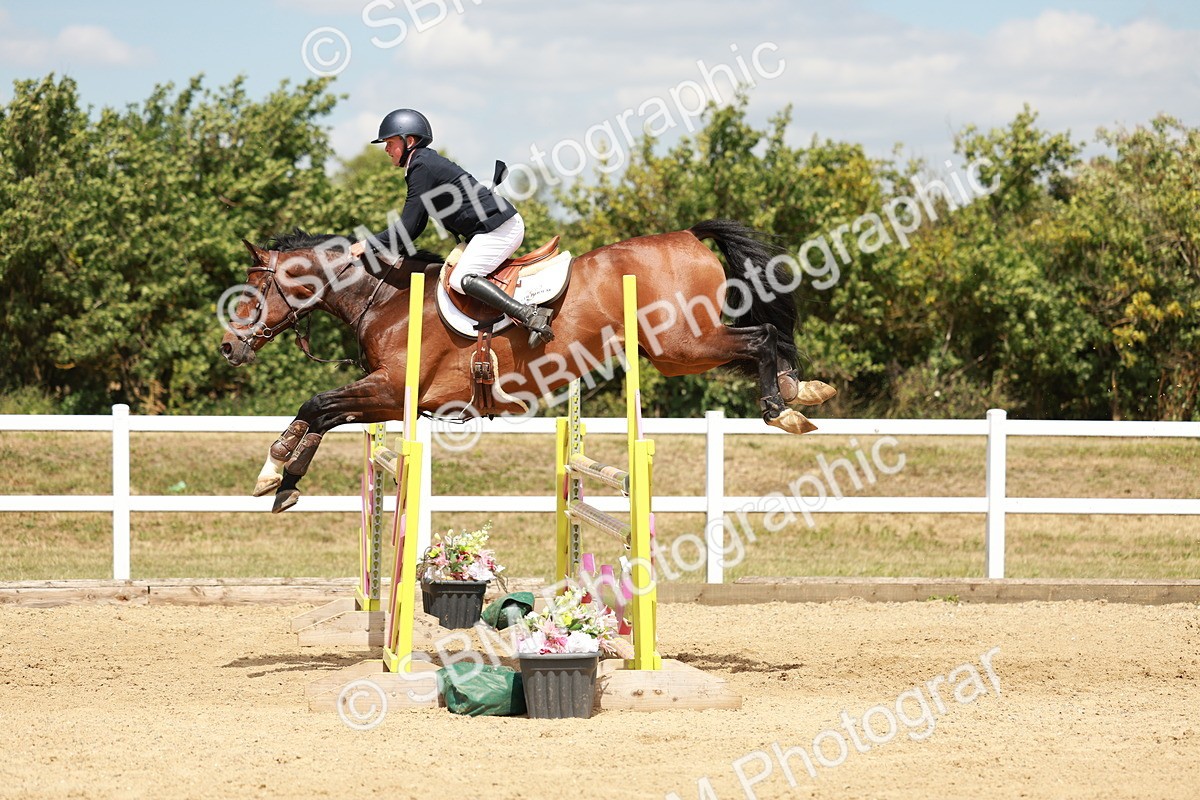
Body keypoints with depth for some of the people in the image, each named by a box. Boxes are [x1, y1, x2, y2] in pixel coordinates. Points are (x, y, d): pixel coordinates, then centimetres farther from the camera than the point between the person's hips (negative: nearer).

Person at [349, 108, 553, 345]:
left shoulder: (422, 168, -13)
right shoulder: (427, 162, 19)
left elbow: (407, 228, -16)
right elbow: (416, 226, 21)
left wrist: (368, 245, -8)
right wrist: (381, 246, 13)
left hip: (498, 226, -11)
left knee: (461, 279, -19)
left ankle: (531, 315, -31)